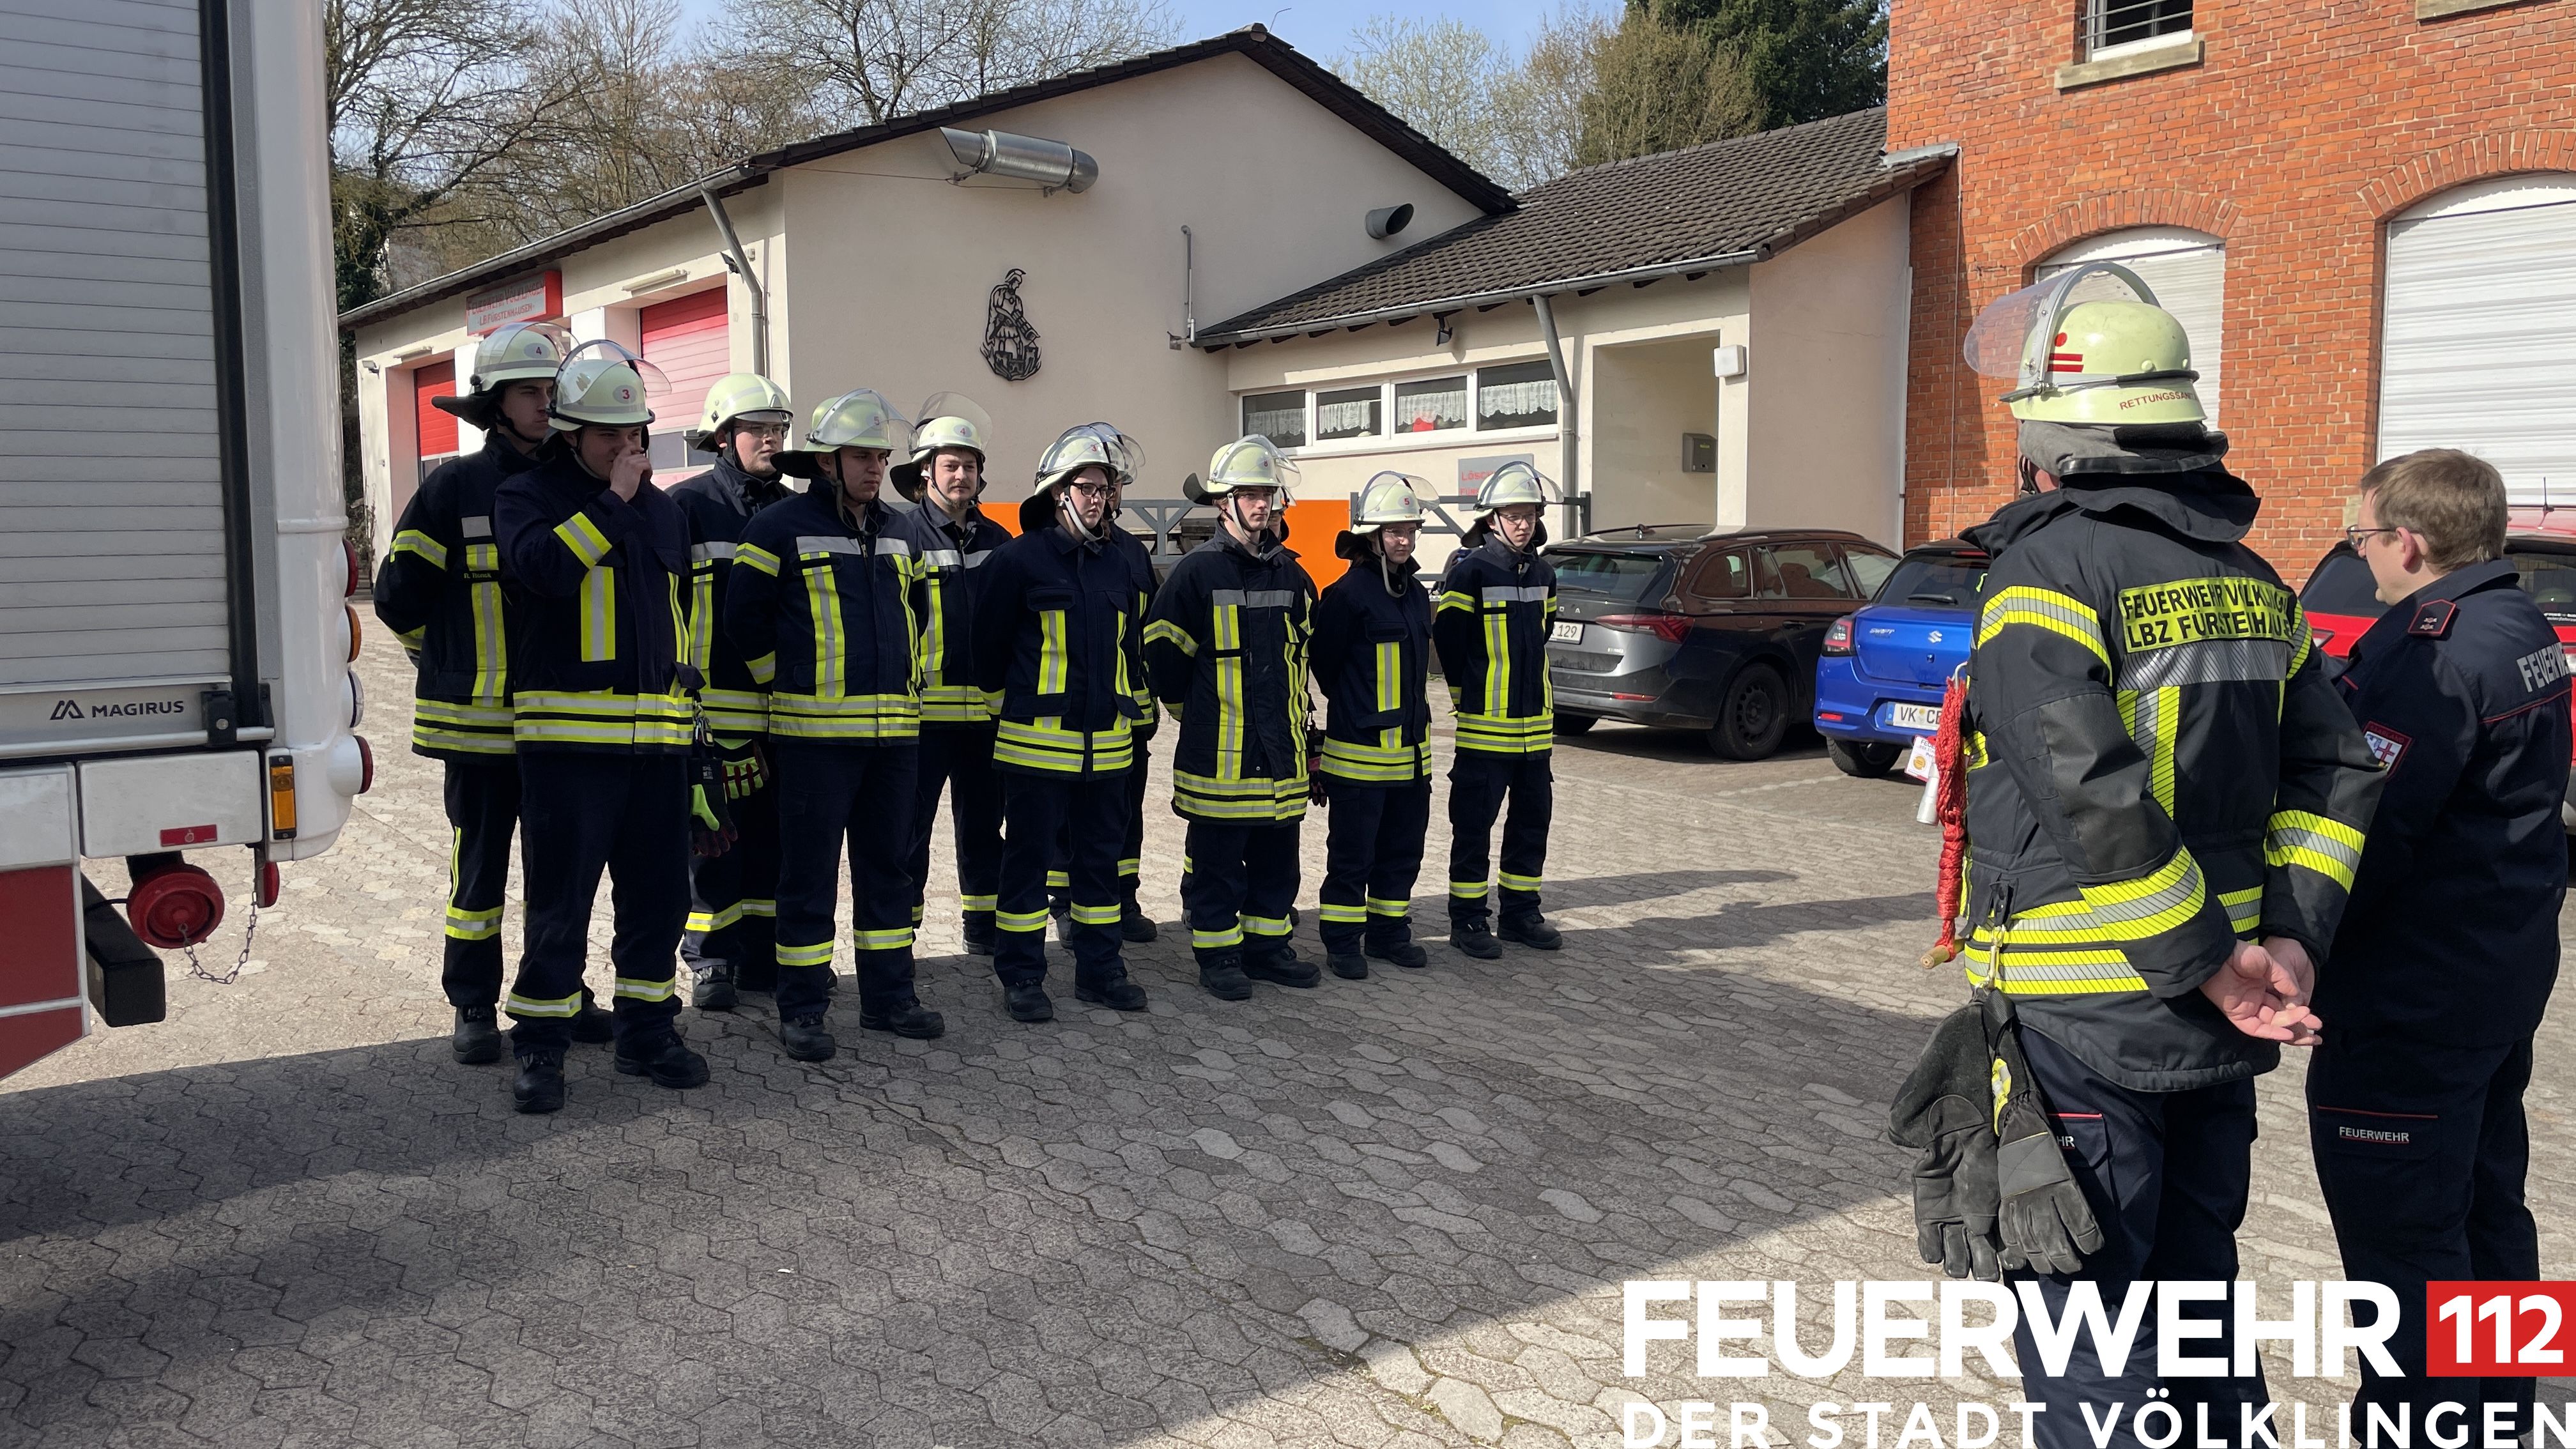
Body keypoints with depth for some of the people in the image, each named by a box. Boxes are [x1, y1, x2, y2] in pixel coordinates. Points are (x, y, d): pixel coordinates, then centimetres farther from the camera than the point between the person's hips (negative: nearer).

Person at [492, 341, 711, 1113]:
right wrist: (610, 500, -15)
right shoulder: (527, 496, 1)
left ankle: (647, 1029, 23)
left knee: (659, 890, 10)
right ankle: (539, 1045, 10)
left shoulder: (663, 509, 17)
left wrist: (687, 697, 24)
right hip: (568, 730, -5)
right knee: (560, 896, -2)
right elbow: (543, 565, -22)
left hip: (658, 733, 5)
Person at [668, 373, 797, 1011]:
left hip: (782, 706, 4)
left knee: (773, 833, 9)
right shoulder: (689, 504, -2)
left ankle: (762, 953, 20)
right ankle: (711, 960, 12)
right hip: (714, 702, -4)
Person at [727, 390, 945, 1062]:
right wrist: (787, 679, 0)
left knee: (888, 866, 11)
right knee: (809, 872, 0)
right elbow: (744, 617, -2)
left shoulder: (895, 530, 14)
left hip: (895, 728, 6)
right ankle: (801, 1010, 9)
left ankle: (888, 996, 22)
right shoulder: (782, 527, -5)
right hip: (815, 730, -6)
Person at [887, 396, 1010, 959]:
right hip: (925, 708, -5)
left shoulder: (995, 540, 12)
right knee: (910, 823, 1)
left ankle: (983, 923, 25)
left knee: (983, 820, 14)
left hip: (987, 709, 5)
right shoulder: (904, 535, -4)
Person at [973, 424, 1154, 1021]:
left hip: (1106, 742, 6)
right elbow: (990, 645, -1)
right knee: (1028, 858, 2)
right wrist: (1010, 703, 7)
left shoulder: (1116, 566, 11)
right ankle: (1022, 977, 12)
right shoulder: (1019, 559, -6)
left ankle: (1100, 969, 22)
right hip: (1037, 741, -5)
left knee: (1101, 856, 11)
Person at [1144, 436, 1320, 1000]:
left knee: (1278, 856, 12)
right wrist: (1198, 713, 5)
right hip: (1219, 753, -6)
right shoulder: (1198, 570, -7)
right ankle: (1218, 956, 12)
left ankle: (1266, 945, 25)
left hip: (1281, 751, 6)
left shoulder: (1290, 573, 10)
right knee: (1218, 859, 2)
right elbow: (1164, 654, -3)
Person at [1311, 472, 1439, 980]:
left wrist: (1409, 712, 15)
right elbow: (1324, 662, -8)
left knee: (1403, 848, 15)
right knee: (1352, 853, 1)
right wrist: (1354, 708, 3)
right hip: (1360, 750, -8)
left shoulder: (1416, 593, 11)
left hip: (1411, 748, 8)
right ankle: (1343, 943, 11)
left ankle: (1389, 932, 27)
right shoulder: (1349, 592, -14)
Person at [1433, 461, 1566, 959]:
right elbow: (1447, 637, -8)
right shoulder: (1470, 570, -11)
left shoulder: (1543, 573, 10)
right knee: (1475, 823, 0)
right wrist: (1468, 693, 0)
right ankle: (1467, 920, 9)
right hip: (1485, 725, -7)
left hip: (1535, 721, 7)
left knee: (1533, 816, 12)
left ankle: (1520, 912, 24)